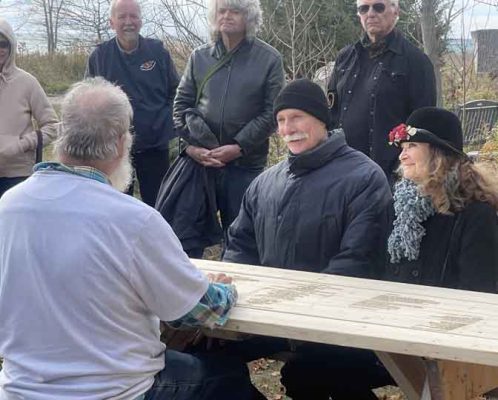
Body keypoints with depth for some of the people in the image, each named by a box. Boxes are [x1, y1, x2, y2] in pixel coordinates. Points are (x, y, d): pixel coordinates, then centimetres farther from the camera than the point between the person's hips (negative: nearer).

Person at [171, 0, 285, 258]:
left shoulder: (269, 59, -1)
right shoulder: (200, 57, 8)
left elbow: (272, 112, -5)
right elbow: (181, 103, 9)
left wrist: (239, 147, -13)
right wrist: (191, 143, -6)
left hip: (246, 165, -2)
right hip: (200, 161, 2)